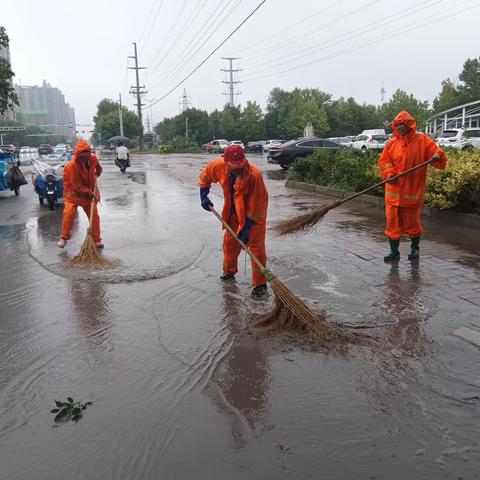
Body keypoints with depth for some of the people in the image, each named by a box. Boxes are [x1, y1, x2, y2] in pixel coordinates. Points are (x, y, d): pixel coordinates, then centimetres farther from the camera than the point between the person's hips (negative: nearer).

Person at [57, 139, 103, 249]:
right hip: (73, 193, -5)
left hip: (89, 192, 5)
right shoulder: (71, 166, -27)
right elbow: (76, 186, -23)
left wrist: (97, 172, 7)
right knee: (69, 213, -17)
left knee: (94, 215, 3)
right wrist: (89, 193, -22)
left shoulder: (93, 158, -10)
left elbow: (97, 167, 20)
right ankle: (64, 238, -1)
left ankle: (97, 239, 14)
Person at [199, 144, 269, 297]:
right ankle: (229, 271, 39)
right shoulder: (219, 166, -19)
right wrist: (204, 196, 1)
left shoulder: (254, 175, -35)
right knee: (229, 242, 16)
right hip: (234, 212, 6)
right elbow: (205, 175, 5)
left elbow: (257, 206, -30)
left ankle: (260, 284, 0)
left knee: (256, 246, -8)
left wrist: (247, 229, -27)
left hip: (254, 214, -6)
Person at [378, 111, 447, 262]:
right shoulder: (392, 143, 6)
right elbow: (384, 161, 7)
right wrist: (389, 173, -11)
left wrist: (438, 155, -26)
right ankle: (394, 251, 11)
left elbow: (436, 153, -3)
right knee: (392, 221, 1)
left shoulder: (423, 140, -1)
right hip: (394, 191, 2)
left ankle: (415, 248, 31)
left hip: (413, 191, -2)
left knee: (413, 221, 9)